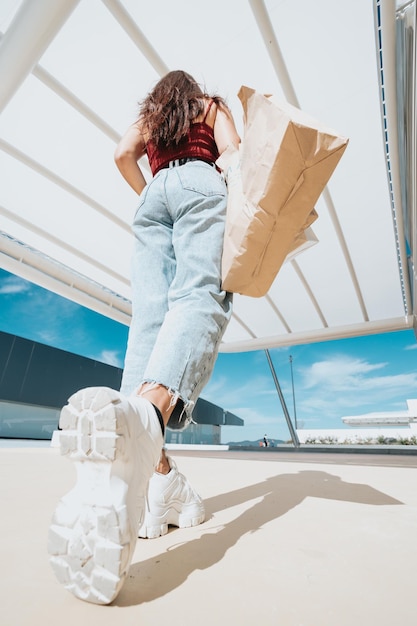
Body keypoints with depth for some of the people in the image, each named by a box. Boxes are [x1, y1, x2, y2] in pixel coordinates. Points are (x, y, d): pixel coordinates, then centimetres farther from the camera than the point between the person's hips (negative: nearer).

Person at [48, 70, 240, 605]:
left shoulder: (147, 116, 39)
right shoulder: (212, 105, 33)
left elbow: (123, 154, 18)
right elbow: (231, 149, 11)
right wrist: (231, 191, 23)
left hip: (153, 196, 3)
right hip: (200, 184, -2)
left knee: (150, 321, -17)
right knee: (200, 298, -30)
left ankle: (156, 472, -31)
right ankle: (144, 413, -62)